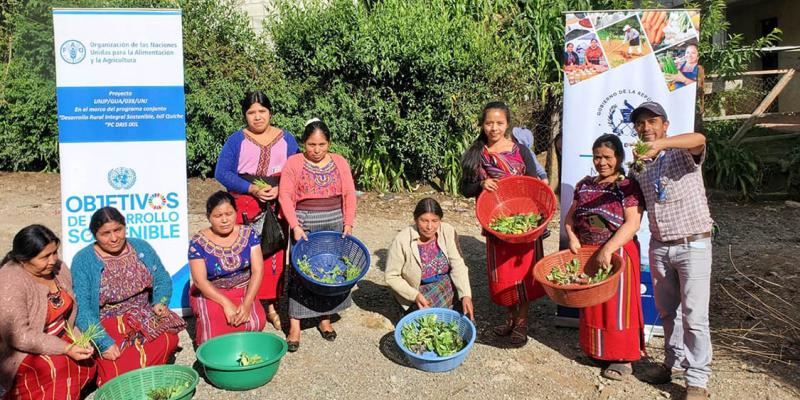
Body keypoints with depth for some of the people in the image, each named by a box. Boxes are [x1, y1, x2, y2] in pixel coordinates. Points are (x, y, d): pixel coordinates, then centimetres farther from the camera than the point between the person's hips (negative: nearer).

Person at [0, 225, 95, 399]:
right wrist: (66, 348, -29)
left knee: (86, 364, -13)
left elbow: (71, 308, 6)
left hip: (59, 338, 7)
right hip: (20, 352, -7)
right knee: (59, 368, -28)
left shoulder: (58, 267, -4)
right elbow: (18, 336, -27)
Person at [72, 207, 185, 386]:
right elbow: (82, 309, -15)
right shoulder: (83, 260, -9)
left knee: (169, 339, -26)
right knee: (118, 370, -28)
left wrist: (160, 302, -11)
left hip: (144, 318, 4)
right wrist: (104, 343, -24)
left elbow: (162, 279, 11)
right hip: (106, 326, -3)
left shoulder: (141, 248, 5)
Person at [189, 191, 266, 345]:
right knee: (214, 330, -30)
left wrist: (247, 303, -20)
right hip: (209, 294, -2)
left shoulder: (249, 234, -4)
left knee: (256, 323, -26)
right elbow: (200, 280, -13)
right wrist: (226, 303, -24)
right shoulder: (198, 242, -10)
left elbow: (257, 271, -7)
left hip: (243, 291, 2)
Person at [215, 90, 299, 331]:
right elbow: (222, 173, -5)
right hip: (245, 206, -1)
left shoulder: (286, 139, 8)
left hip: (277, 207, 1)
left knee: (275, 255, 3)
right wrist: (252, 189, -15)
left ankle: (271, 305, 15)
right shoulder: (237, 140, 3)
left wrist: (280, 189, -14)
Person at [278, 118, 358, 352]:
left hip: (334, 225, 3)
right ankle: (295, 325, 2)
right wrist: (295, 226, -19)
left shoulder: (339, 163, 4)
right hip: (305, 227, -3)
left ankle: (325, 318, 23)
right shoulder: (294, 163, -4)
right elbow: (285, 196, -10)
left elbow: (349, 195, 2)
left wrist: (348, 224, -6)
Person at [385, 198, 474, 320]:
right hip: (417, 291, -2)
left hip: (446, 283, 3)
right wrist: (415, 295, -24)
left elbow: (458, 265, -12)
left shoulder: (448, 231, -12)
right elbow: (391, 277, -13)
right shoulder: (401, 241, -21)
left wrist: (466, 295, -25)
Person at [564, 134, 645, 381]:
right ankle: (596, 350, 29)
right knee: (590, 305, 13)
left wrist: (607, 249, -27)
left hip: (617, 254, -5)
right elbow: (570, 216, 14)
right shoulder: (584, 185, 9)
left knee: (617, 304, 3)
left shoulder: (628, 186, -9)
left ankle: (622, 358, 15)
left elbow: (632, 224, -18)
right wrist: (572, 237, -6)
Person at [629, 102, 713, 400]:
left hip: (693, 245, -5)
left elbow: (699, 139, -33)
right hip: (659, 247, 6)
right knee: (667, 311, 16)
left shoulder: (683, 153, -8)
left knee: (694, 317, -1)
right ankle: (675, 362, 34)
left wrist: (661, 144, -49)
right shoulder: (639, 165, 9)